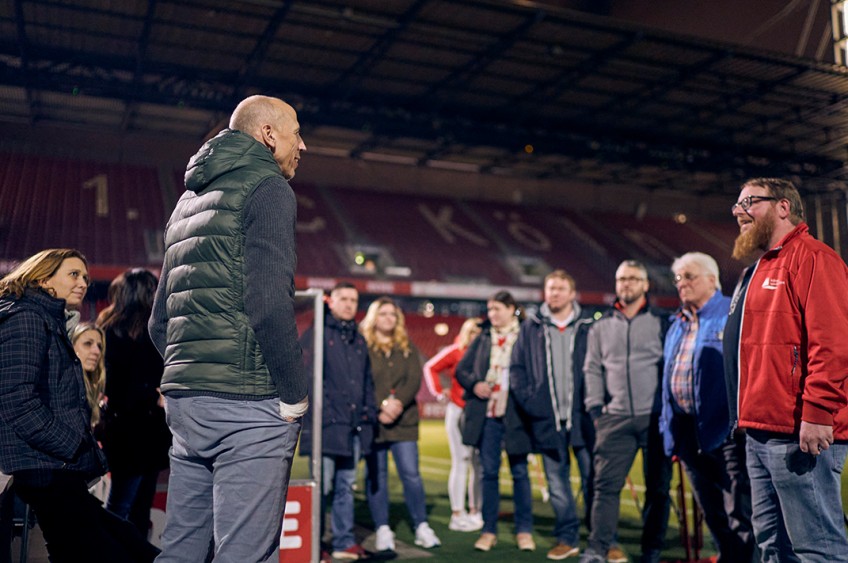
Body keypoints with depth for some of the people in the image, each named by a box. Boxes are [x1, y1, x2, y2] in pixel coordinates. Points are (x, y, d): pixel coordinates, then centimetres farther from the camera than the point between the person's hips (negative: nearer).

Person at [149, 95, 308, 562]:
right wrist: (295, 398, -10)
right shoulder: (267, 186, -5)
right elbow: (269, 303, -18)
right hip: (248, 401, -9)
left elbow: (159, 322, 21)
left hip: (183, 401, 9)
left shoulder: (190, 199, 22)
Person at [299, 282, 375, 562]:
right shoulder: (315, 335, -2)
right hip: (326, 424, -6)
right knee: (322, 486, -3)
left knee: (346, 486, 13)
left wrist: (369, 412, 11)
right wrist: (323, 413, -17)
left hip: (354, 425, 7)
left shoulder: (358, 340, 18)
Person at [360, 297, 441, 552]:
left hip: (404, 421, 2)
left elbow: (414, 380, 1)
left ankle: (421, 527, 11)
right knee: (376, 475, 3)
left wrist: (399, 402, -15)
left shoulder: (408, 347, 12)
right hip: (372, 422, -2)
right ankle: (382, 529, 12)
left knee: (411, 473, 1)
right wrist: (381, 407, -17)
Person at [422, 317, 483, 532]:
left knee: (479, 463, 8)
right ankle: (457, 514, 6)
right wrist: (439, 393, -1)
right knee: (461, 461, 0)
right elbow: (430, 367, 4)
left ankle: (474, 511, 19)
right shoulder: (455, 351, -2)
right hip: (459, 410, -3)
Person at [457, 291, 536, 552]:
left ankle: (524, 530, 18)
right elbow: (461, 369, 12)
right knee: (489, 472, 8)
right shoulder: (483, 338, 10)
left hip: (515, 415, -3)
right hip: (486, 415, 3)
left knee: (519, 472, 7)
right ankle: (489, 530, 17)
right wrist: (474, 383, -6)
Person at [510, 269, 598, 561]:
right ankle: (566, 538, 22)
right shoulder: (531, 327, 7)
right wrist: (528, 399, -4)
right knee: (557, 482, 11)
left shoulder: (589, 325, 0)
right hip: (547, 419, 3)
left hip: (582, 417, -2)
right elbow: (517, 367, 8)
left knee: (593, 479, 2)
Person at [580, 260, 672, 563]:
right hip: (615, 418, 2)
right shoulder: (601, 326, 13)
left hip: (655, 417, -1)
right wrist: (595, 407, 5)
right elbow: (592, 369, 15)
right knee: (606, 484, -4)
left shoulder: (662, 322, 5)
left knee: (658, 487, 6)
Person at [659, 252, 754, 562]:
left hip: (725, 430, -7)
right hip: (688, 432, 7)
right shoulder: (677, 324, 18)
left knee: (739, 513, -4)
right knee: (713, 515, 15)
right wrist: (668, 425, 17)